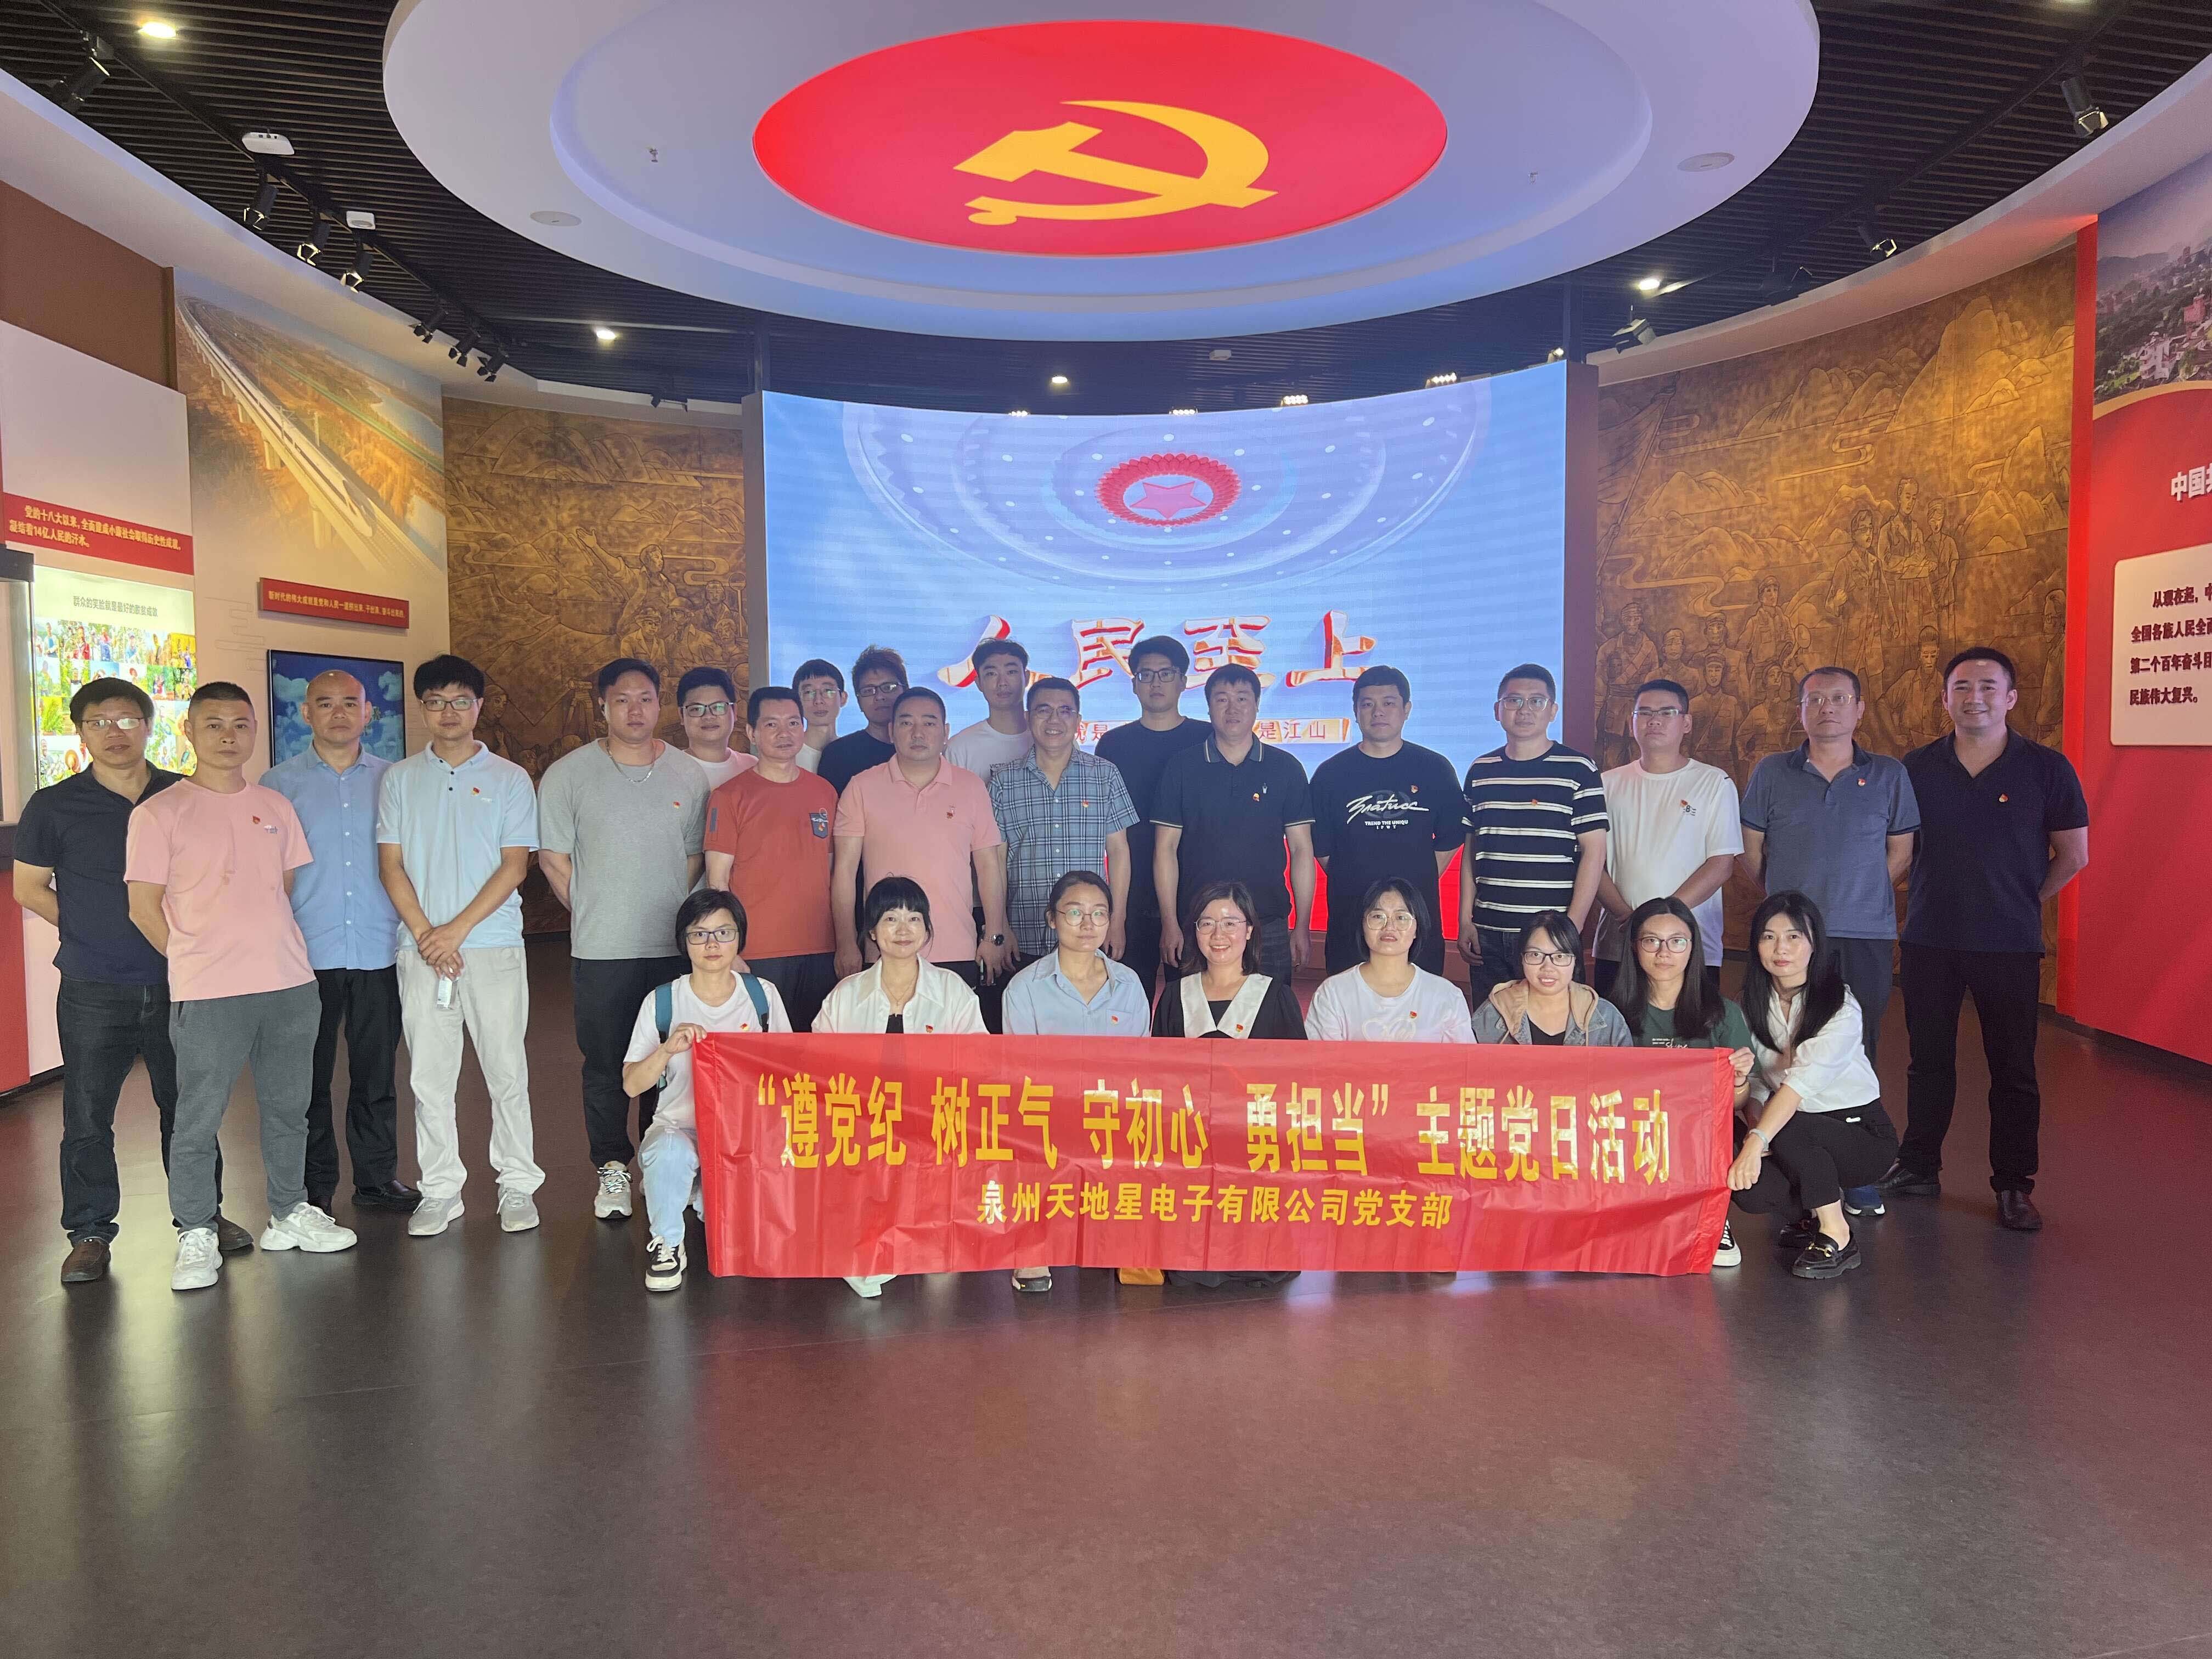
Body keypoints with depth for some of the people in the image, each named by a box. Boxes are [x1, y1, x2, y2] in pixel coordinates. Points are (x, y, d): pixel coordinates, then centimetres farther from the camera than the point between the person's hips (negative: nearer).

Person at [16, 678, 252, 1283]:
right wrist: (92, 934, -1)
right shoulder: (53, 807, -2)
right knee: (87, 1118, 4)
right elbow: (30, 888, 6)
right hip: (93, 992, -1)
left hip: (177, 983, 2)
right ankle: (89, 1233, 19)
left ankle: (203, 1214, 25)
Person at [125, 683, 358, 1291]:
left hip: (290, 984, 5)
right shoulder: (159, 814, -3)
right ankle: (196, 1236, 15)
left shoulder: (276, 808, 11)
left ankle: (290, 1214, 28)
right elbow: (144, 907, -2)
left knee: (288, 1108, 14)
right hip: (207, 993, -4)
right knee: (198, 1120, 2)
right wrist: (201, 963, 0)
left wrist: (267, 949, 10)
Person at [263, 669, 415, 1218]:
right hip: (307, 953, -1)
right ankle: (314, 1188, 17)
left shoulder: (392, 780, 9)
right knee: (310, 1075, 6)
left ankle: (378, 1177, 19)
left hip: (379, 951, 1)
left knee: (377, 1071, 8)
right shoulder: (279, 783, 5)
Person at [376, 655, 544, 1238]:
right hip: (421, 948, 2)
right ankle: (440, 1190, 16)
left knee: (507, 1071, 1)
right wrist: (425, 934, -8)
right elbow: (391, 863, 5)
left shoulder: (509, 779, 4)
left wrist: (457, 929, -11)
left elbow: (514, 866, -2)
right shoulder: (400, 779, 10)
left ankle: (518, 1186, 11)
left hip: (493, 944, -2)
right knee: (428, 1075, 5)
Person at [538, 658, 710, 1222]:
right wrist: (595, 911, 2)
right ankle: (612, 1169, 17)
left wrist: (675, 911, 4)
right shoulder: (568, 774, 1)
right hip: (601, 948, -1)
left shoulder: (689, 774, 7)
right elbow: (552, 857, 4)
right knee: (605, 1063, 4)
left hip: (674, 944, 2)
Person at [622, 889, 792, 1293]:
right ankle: (666, 1243, -8)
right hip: (680, 1128, -2)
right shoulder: (662, 1001, -1)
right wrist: (668, 1049, -21)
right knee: (669, 1153, -36)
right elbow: (632, 1085, -3)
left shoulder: (763, 995, 2)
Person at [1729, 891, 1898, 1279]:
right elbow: (1754, 1081, -3)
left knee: (1785, 1129, -36)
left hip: (1862, 1134, -5)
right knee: (1751, 1192, -25)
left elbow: (1804, 1080, -33)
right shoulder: (1753, 1004, 0)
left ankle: (1837, 1236, -16)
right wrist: (1754, 1128, -24)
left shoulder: (1841, 1007, -18)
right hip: (1794, 1134, 5)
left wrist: (1758, 1140, -44)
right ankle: (1818, 1208, 8)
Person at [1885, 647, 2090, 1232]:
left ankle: (2013, 1185, 17)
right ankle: (1918, 1166, 25)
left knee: (2013, 1070, 5)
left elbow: (2074, 855, 2)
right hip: (1929, 941, 2)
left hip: (2010, 944, -2)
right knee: (1929, 1061, 12)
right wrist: (1930, 897, 7)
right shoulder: (1917, 768, 2)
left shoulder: (2045, 768, -3)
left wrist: (2024, 901, 4)